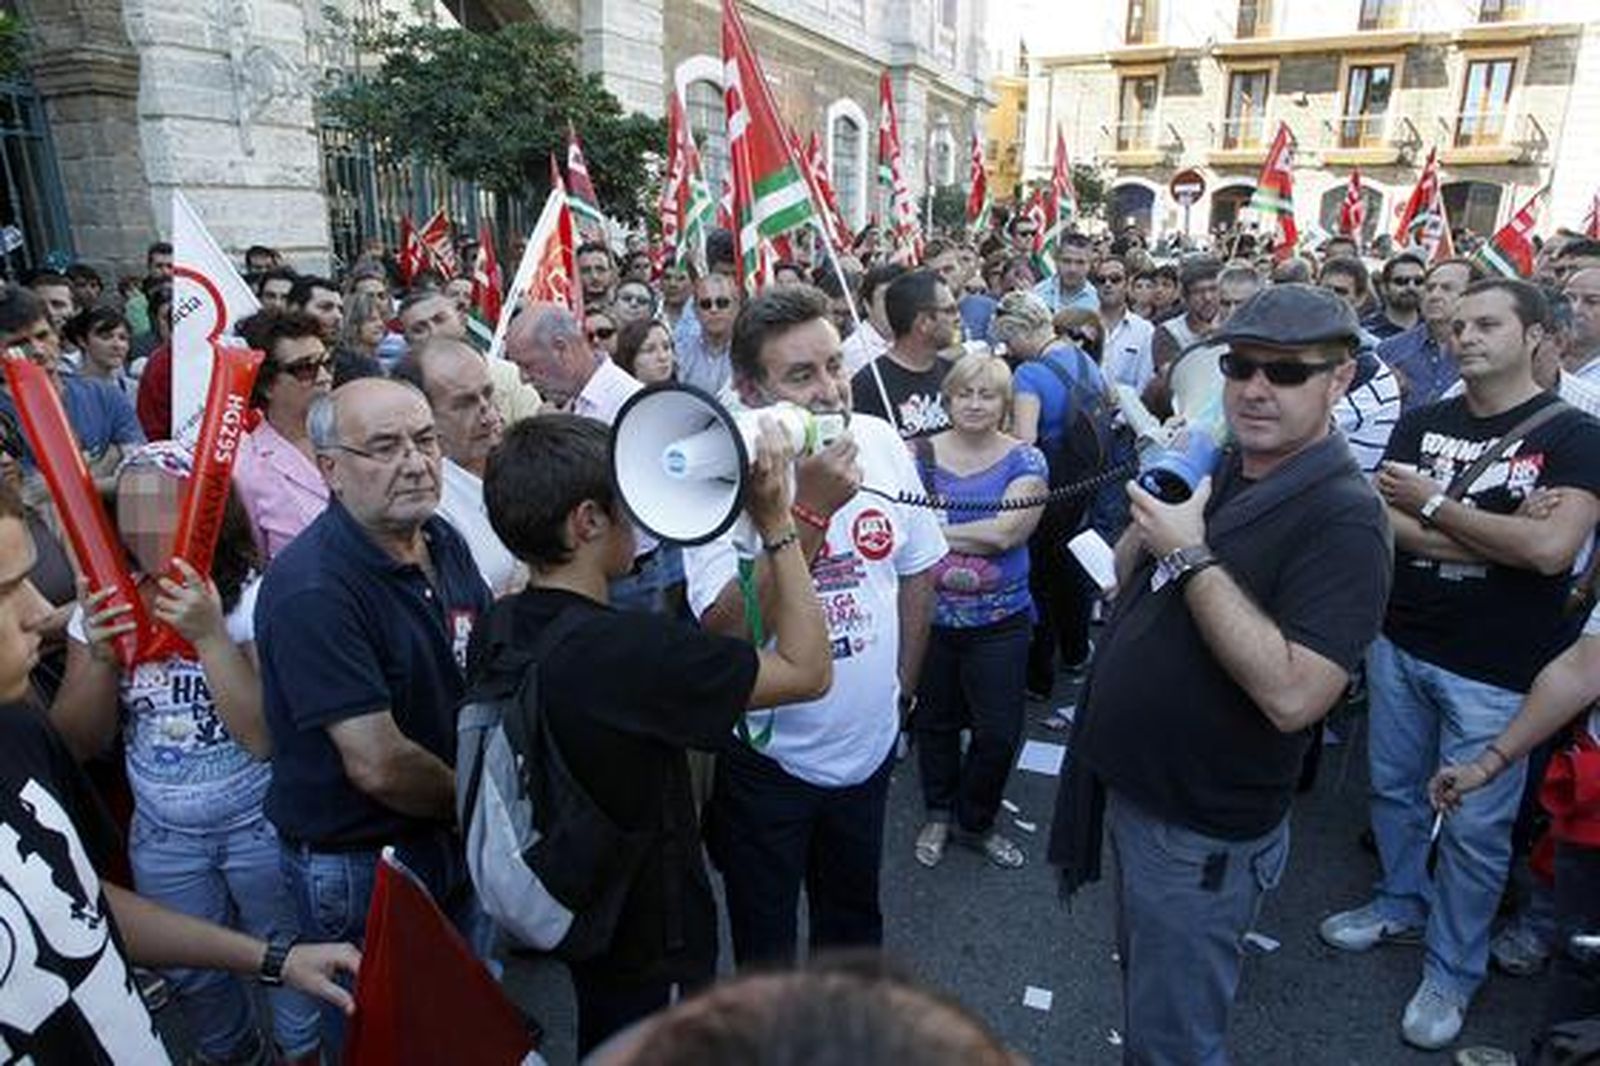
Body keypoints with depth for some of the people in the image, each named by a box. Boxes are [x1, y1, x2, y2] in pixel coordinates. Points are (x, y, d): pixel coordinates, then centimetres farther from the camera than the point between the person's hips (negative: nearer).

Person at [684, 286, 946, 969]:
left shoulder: (882, 443, -7)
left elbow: (918, 569, 6)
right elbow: (727, 627, -30)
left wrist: (903, 683, 9)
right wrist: (812, 509, -36)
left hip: (869, 740, 5)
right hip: (767, 757, -4)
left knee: (855, 913, 28)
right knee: (764, 940, 18)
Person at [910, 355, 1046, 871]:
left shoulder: (1025, 460, -3)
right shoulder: (922, 453, 1)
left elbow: (1007, 531, -16)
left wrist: (935, 531, -13)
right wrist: (979, 537, -18)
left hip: (999, 619, -1)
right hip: (930, 613, 1)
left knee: (1000, 731, 4)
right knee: (936, 721, 15)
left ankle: (976, 822, 29)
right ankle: (938, 814, 38)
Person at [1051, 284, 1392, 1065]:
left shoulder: (1341, 516, -21)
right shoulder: (1220, 472, 4)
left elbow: (1292, 694, -32)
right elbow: (1126, 581, 6)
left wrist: (1190, 556, -28)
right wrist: (1156, 505, -11)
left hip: (1199, 831, -7)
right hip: (1130, 789, 8)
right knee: (1142, 986, 28)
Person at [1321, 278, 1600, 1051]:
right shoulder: (1421, 423, 3)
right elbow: (1382, 521, -8)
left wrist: (1433, 504, -15)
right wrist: (1500, 535, -17)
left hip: (1495, 670, -4)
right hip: (1399, 644, 4)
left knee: (1475, 828, 8)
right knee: (1394, 789, 19)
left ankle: (1452, 970, 26)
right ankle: (1400, 902, 42)